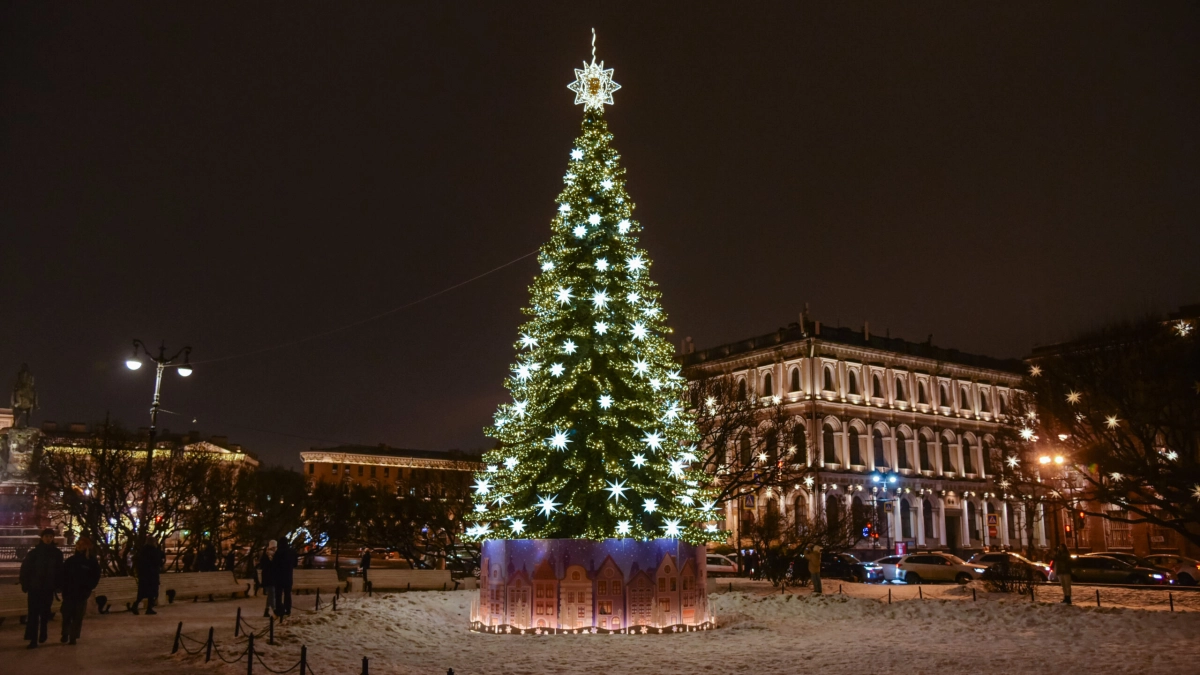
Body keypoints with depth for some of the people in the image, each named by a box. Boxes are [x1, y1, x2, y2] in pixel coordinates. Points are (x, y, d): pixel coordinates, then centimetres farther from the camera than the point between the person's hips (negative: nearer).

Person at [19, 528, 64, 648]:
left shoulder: (57, 553, 2)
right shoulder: (34, 552, -3)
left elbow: (59, 570, 5)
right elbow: (25, 569, -2)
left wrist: (58, 585, -1)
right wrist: (25, 585, -8)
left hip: (48, 588, 1)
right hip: (34, 587, -1)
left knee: (45, 613, 11)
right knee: (33, 613, -5)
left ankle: (42, 634, 28)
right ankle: (33, 639, -3)